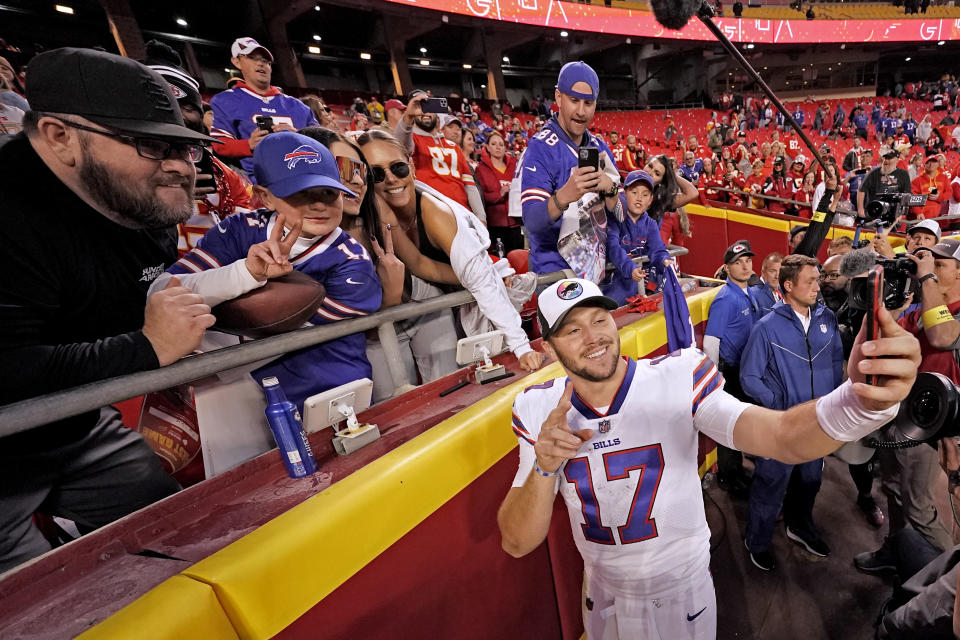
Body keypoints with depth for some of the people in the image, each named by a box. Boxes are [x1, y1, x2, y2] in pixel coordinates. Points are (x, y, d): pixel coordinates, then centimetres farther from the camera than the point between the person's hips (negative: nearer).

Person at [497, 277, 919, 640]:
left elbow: (783, 436, -34)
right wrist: (544, 468, -34)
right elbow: (516, 543, -17)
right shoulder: (540, 410, -16)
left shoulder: (678, 379, -20)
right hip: (603, 596, 2)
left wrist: (862, 401, -54)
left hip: (684, 591, -1)